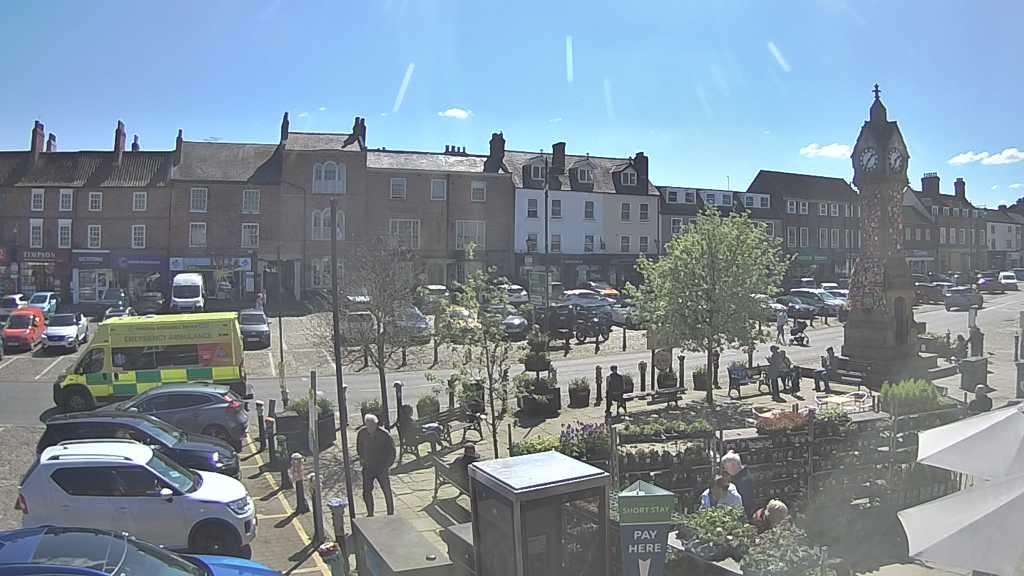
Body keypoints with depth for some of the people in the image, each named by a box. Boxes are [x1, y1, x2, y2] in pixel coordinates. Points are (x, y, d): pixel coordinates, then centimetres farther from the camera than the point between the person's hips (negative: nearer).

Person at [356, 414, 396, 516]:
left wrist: (387, 465, -10)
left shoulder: (384, 434, -16)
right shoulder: (362, 433, -6)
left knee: (387, 491, 2)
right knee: (366, 492, 6)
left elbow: (392, 451, -6)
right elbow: (359, 446, 15)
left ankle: (390, 514, 18)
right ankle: (370, 514, 24)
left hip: (381, 468, -3)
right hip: (367, 467, 3)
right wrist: (361, 457, 5)